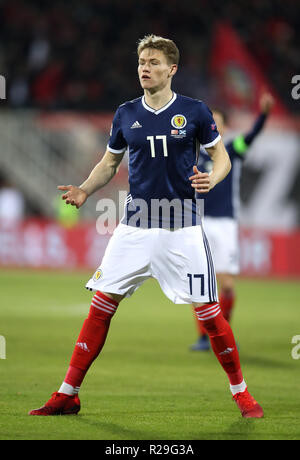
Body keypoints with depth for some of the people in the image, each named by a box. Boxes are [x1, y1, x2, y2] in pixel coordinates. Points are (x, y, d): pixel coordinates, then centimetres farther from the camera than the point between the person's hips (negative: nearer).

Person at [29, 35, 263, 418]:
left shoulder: (194, 111, -2)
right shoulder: (126, 114, 6)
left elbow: (221, 157, 5)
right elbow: (109, 163, 16)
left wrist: (212, 179, -17)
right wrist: (84, 190, -2)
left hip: (182, 226, -3)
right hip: (135, 226, 3)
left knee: (208, 312, -4)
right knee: (101, 304, -2)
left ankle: (241, 392, 14)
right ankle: (68, 395, 3)